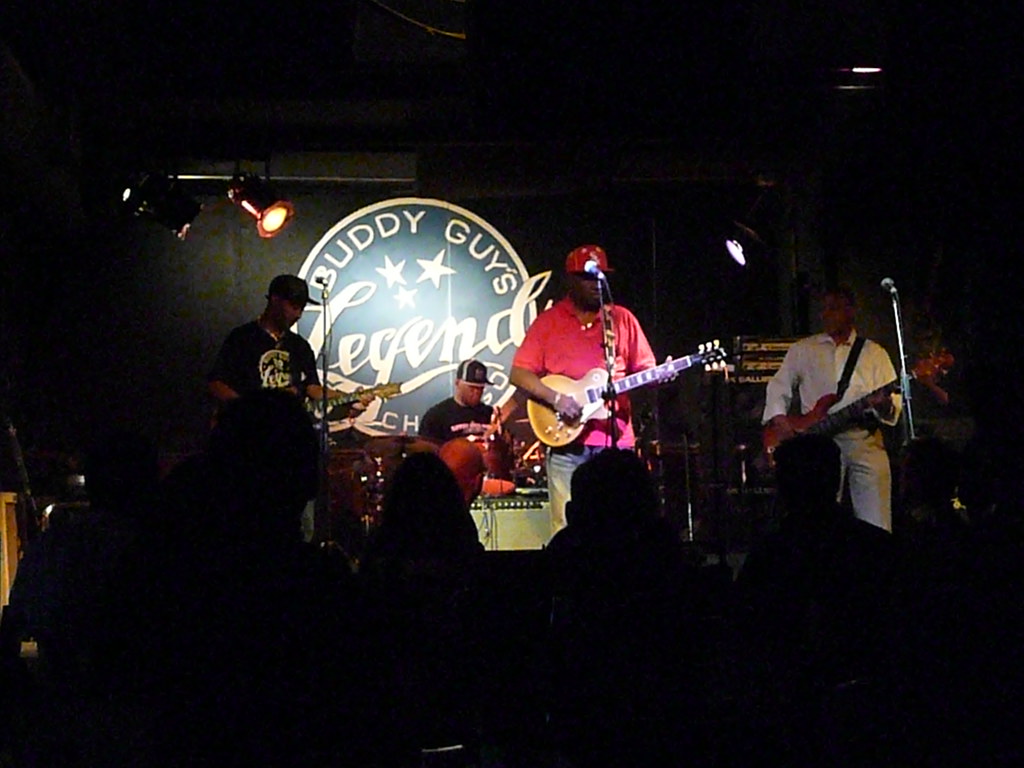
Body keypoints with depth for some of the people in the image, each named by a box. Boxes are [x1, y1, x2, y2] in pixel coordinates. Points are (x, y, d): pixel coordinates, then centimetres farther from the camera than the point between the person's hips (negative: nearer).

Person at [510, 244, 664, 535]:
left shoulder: (623, 319, 12)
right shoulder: (548, 322, 6)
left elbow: (644, 369, 14)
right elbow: (519, 373, 1)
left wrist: (658, 376, -9)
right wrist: (555, 398, -13)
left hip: (616, 440, 2)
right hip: (567, 442, -2)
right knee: (567, 528, -5)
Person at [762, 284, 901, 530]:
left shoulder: (874, 352, 12)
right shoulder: (802, 349, 14)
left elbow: (893, 403, 8)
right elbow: (778, 386, 16)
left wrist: (884, 404, -15)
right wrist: (778, 418, -2)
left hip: (865, 441, 0)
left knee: (877, 528, -6)